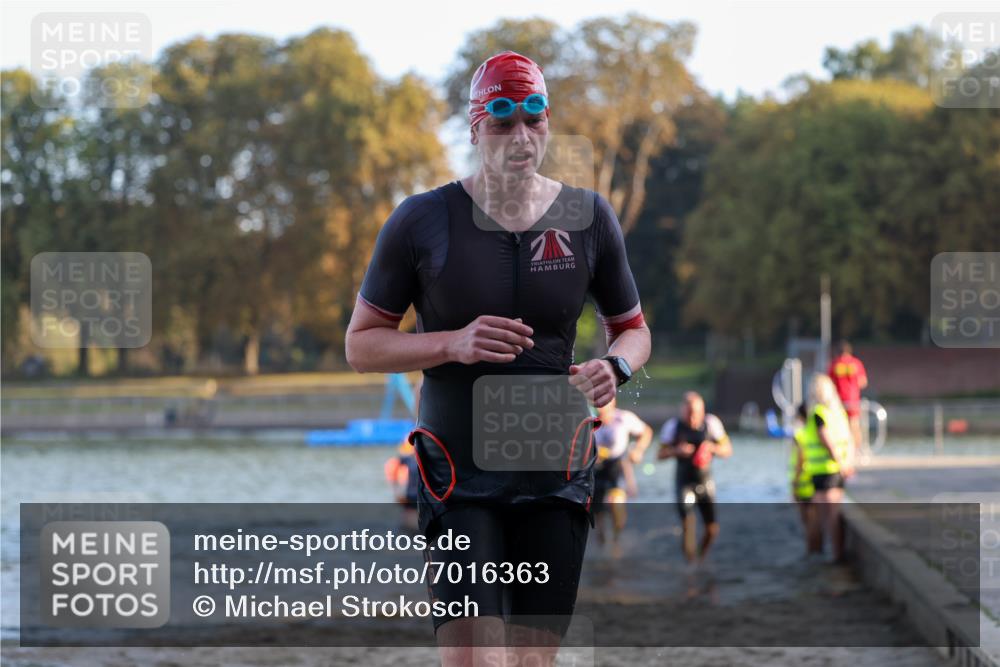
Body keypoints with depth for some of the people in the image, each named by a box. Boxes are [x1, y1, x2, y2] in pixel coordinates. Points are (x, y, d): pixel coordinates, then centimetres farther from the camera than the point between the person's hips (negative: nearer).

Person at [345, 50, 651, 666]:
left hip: (557, 475, 3)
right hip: (459, 472, -3)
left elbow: (633, 328, 15)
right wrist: (453, 344, -18)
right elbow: (362, 344, 0)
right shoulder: (423, 221, -5)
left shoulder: (589, 218, 3)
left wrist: (615, 367, -10)